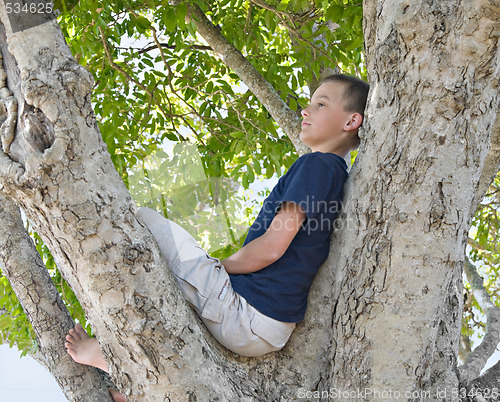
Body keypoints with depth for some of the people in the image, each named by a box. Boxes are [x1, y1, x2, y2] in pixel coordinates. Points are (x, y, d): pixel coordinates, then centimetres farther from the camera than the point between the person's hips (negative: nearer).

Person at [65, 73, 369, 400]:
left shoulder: (317, 165, -13)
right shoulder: (337, 175, 16)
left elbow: (271, 248, -19)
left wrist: (220, 266, -2)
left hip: (245, 319, -10)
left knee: (140, 220, -8)